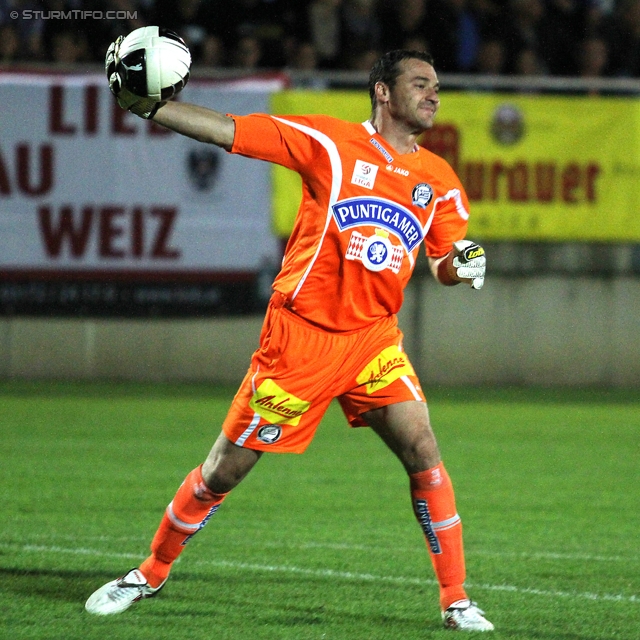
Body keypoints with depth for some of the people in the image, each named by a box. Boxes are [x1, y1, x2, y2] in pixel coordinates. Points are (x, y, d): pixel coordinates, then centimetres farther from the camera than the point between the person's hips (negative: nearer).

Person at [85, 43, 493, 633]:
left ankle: (456, 600, -5)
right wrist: (145, 106, -14)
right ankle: (152, 573, 23)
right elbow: (227, 131, -7)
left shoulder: (440, 180, 7)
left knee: (423, 452, -13)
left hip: (375, 337, 3)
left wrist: (462, 264, -10)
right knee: (226, 468, 3)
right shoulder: (330, 142, -6)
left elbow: (445, 264, 14)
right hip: (302, 333, -3)